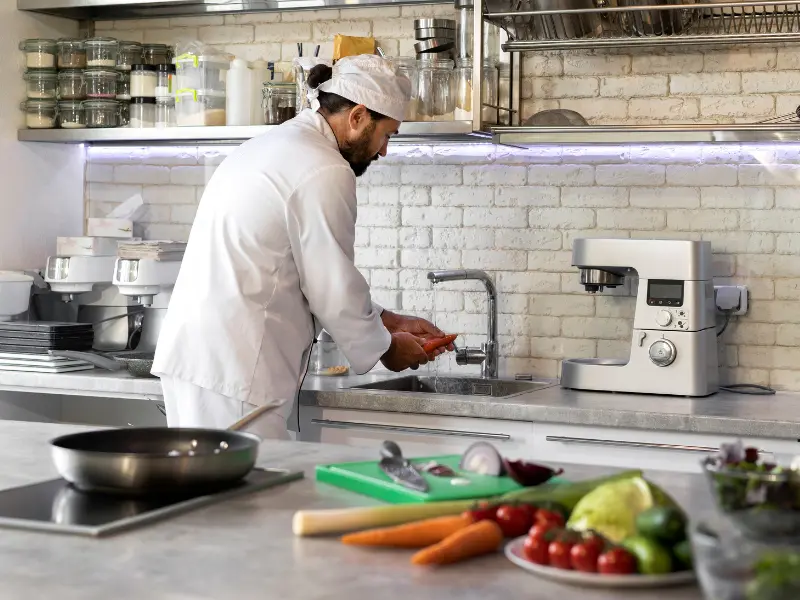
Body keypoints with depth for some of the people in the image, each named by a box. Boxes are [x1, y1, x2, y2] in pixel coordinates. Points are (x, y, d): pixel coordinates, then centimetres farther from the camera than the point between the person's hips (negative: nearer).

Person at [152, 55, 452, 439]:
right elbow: (333, 289, -9)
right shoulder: (325, 173, -12)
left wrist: (387, 321, 24)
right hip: (232, 367, -10)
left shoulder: (270, 146, 19)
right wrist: (385, 347, 8)